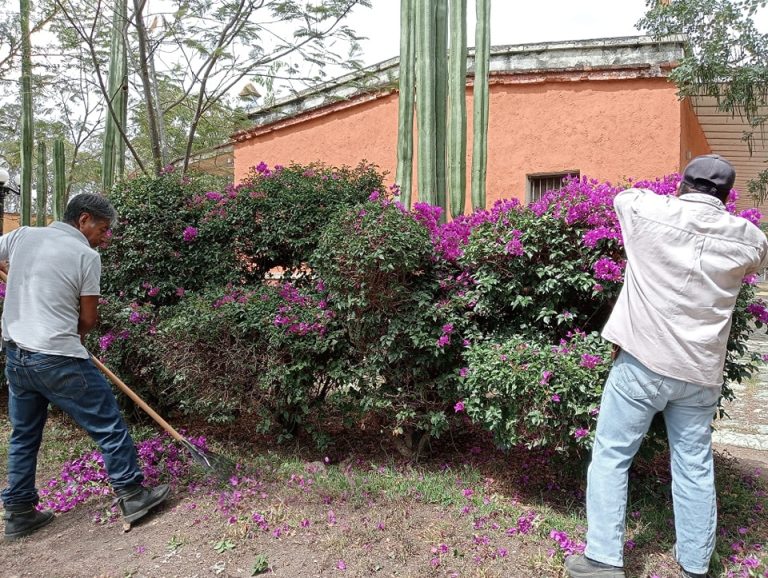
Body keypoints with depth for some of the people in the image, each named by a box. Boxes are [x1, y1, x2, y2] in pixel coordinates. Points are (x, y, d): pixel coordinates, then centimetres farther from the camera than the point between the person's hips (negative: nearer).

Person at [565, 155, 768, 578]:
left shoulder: (649, 210, -5)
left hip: (644, 360, -3)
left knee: (610, 456, 6)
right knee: (695, 467, 15)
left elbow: (621, 196, 18)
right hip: (701, 372, 4)